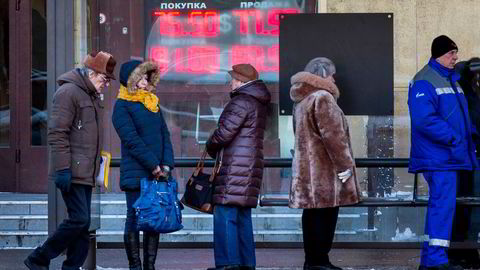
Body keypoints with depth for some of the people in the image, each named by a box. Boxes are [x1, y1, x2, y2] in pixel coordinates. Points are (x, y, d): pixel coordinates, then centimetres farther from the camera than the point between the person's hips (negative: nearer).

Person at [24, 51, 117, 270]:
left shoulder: (94, 96, 19)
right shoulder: (68, 92, -11)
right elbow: (57, 134, -16)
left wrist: (97, 162, 24)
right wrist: (62, 169, -20)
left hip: (86, 173, 9)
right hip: (71, 173, -9)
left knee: (83, 223, 7)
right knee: (79, 219, -13)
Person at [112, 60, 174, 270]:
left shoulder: (153, 104, 16)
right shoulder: (122, 107, -5)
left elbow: (165, 135, 12)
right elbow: (132, 140, -13)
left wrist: (166, 165, -2)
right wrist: (154, 166, -15)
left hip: (158, 174, 6)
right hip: (136, 173, -6)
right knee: (135, 219, -3)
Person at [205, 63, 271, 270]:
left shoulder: (241, 102, -12)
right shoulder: (258, 103, 19)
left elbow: (224, 132, -17)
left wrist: (211, 146, 2)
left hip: (235, 166, -10)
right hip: (251, 166, 10)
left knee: (225, 215, -9)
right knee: (243, 216, 12)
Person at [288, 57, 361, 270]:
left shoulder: (301, 100, 19)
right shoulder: (322, 98, -12)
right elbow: (333, 135, -17)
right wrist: (345, 165, -12)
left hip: (306, 169, 10)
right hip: (324, 171, -9)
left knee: (313, 216, 11)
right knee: (325, 214, -6)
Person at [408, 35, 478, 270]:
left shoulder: (451, 80, 19)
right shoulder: (424, 82, -13)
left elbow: (461, 116, 25)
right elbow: (424, 119, -23)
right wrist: (453, 138, -22)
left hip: (451, 156, 10)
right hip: (438, 157, -10)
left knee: (441, 204, 12)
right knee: (443, 203, -13)